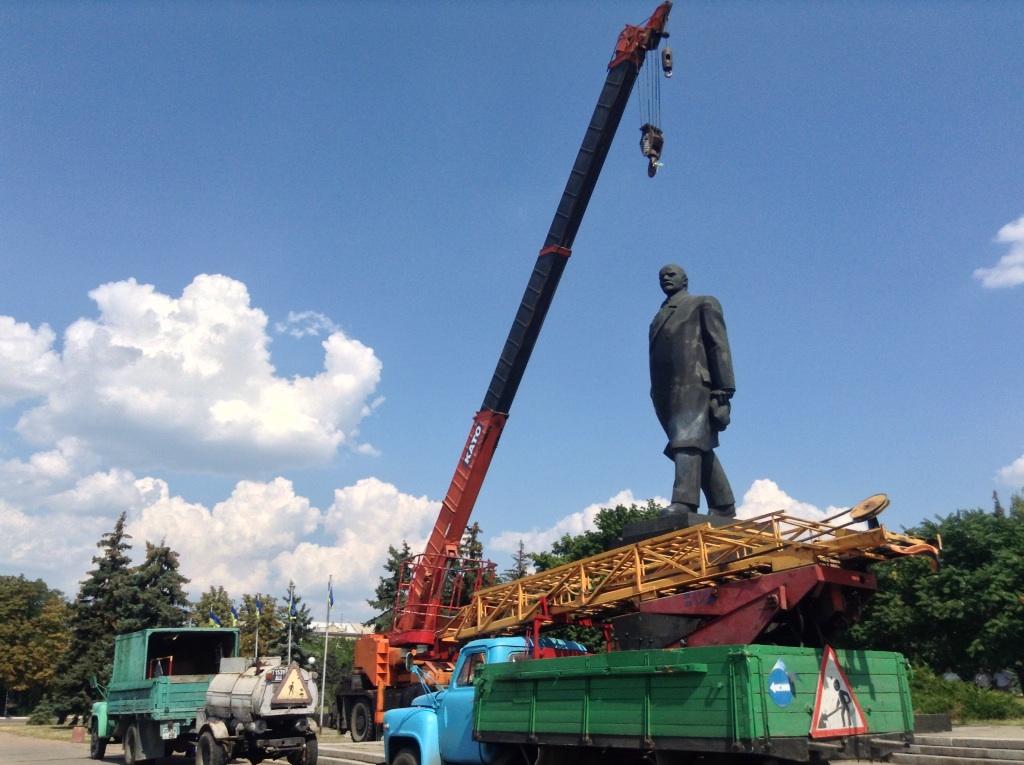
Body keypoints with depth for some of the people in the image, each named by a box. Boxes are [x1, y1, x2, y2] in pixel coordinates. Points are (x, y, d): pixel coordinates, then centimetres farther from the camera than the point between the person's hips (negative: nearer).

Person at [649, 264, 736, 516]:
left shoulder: (703, 304, 13)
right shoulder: (660, 317, 30)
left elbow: (719, 346, 1)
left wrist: (724, 391, -11)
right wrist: (659, 398, 11)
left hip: (694, 385, -6)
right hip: (666, 394, 6)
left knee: (688, 441, -21)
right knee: (698, 448, 7)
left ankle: (683, 504, -34)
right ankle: (723, 506, 12)